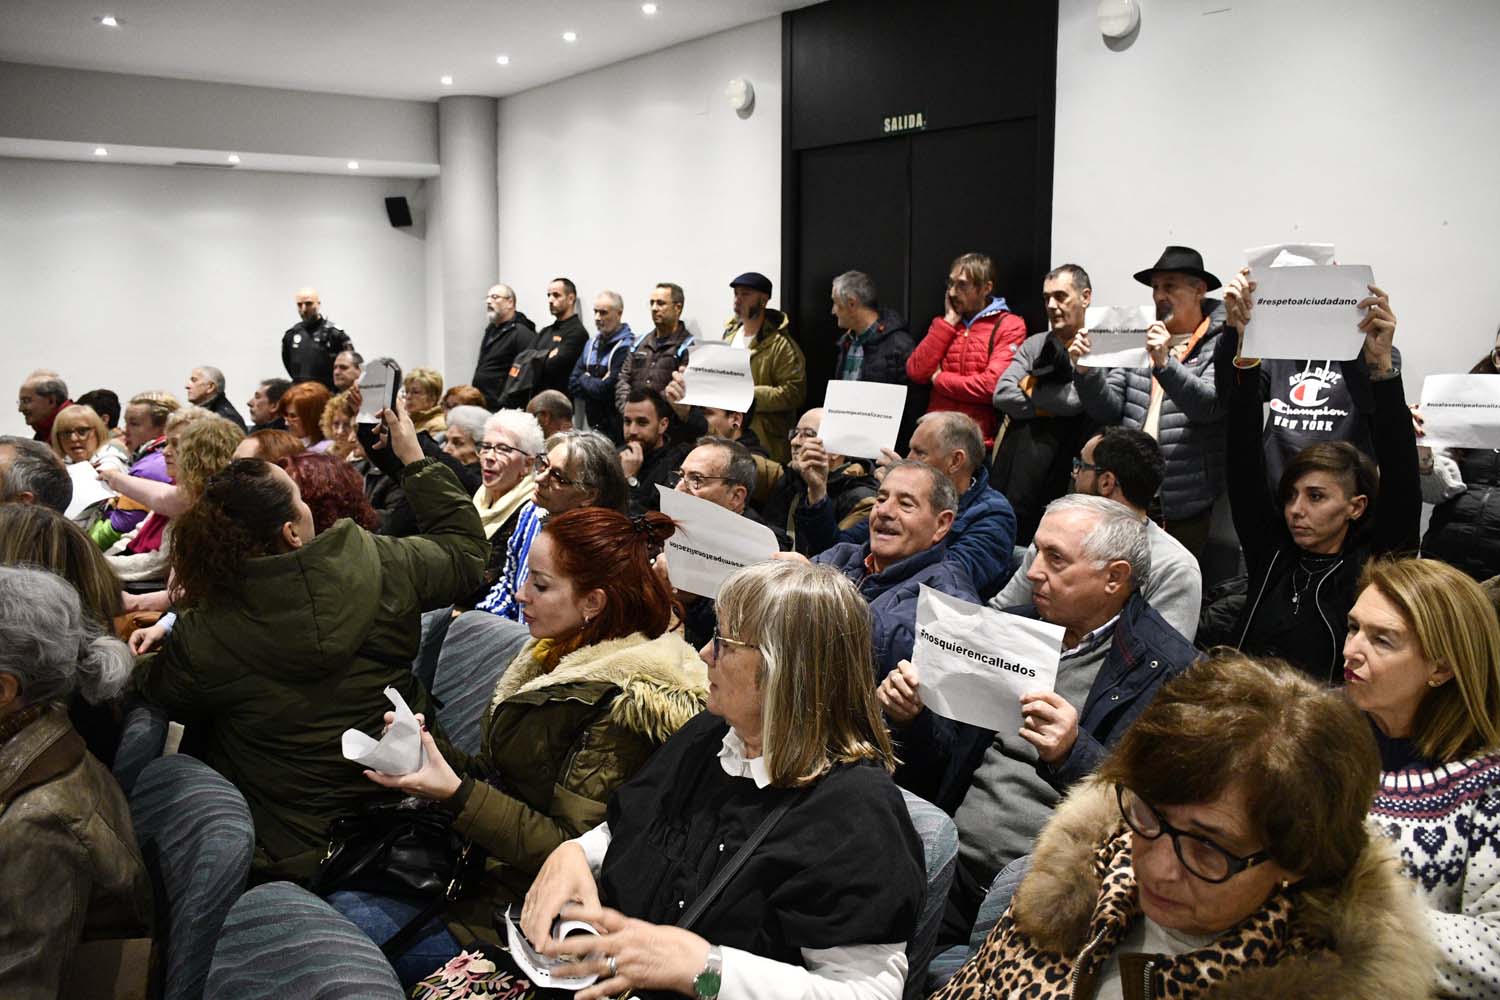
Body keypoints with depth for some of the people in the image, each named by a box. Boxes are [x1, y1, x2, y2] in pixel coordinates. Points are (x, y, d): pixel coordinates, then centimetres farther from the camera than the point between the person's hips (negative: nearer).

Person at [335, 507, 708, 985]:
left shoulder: (625, 703, -21)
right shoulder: (557, 657, 6)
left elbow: (573, 851, -21)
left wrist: (455, 794, -24)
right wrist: (425, 747, -3)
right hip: (484, 866, 8)